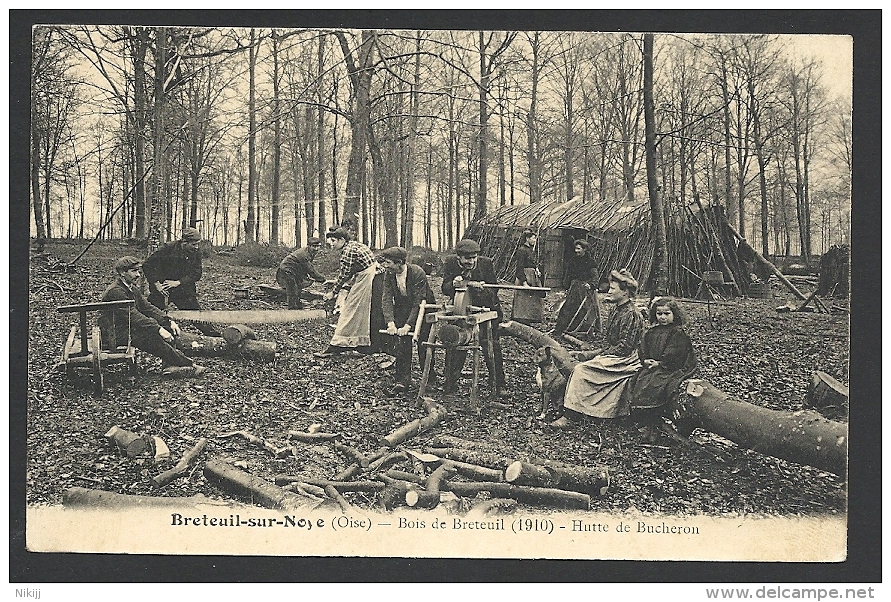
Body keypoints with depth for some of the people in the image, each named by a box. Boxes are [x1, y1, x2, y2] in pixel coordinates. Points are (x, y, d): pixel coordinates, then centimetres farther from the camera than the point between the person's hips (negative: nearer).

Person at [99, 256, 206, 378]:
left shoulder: (133, 289, 12)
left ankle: (169, 366, -17)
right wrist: (159, 329, -32)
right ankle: (189, 365, -22)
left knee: (167, 327, -5)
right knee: (153, 337, -28)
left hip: (129, 328, 10)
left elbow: (147, 307, 8)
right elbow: (133, 316, -27)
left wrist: (169, 321, -7)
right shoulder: (115, 291, -19)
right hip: (115, 335, -10)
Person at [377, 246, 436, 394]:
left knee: (424, 346, -4)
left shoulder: (417, 273, -27)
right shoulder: (388, 275, -11)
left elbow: (419, 302, -29)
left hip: (422, 310, -4)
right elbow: (387, 299, -17)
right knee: (400, 344, -8)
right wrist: (390, 323, -31)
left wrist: (408, 326, -34)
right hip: (402, 309, 4)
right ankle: (402, 379, -3)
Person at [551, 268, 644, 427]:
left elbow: (625, 347, -19)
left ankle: (568, 417, -19)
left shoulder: (631, 315, -15)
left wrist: (602, 354, -14)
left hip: (624, 361, -10)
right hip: (613, 357, 10)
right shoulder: (617, 311, 15)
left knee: (580, 370, -20)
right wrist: (600, 353, 5)